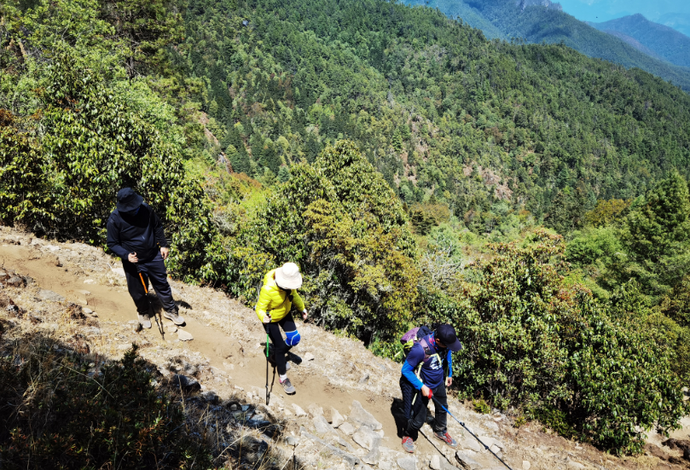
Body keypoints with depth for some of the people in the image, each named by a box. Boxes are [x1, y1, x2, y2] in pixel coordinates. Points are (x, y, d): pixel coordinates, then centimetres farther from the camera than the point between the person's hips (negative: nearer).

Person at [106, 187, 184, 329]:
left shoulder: (145, 208, -12)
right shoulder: (114, 220, -20)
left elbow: (157, 227, 4)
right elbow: (112, 243, -11)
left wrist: (163, 244, 2)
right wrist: (126, 255, -27)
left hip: (154, 256, 2)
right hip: (134, 261, -2)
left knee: (162, 284, 14)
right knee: (138, 291, 14)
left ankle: (170, 310, 34)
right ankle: (143, 313, 43)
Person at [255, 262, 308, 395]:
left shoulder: (289, 283, -19)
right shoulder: (268, 289, -39)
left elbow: (294, 295, 2)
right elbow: (260, 309, -30)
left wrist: (302, 309, 15)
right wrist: (263, 317, -52)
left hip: (285, 313, 6)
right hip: (271, 319, -6)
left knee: (295, 339, 4)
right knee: (280, 346, 0)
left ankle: (275, 357, 34)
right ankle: (282, 377, 23)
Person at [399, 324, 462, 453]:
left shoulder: (445, 342, -19)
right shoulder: (420, 349, -38)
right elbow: (405, 370, -25)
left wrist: (449, 374, 14)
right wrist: (421, 387, -25)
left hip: (439, 383, 6)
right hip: (423, 386, -6)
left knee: (442, 409, 26)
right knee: (419, 419, 2)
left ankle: (440, 431, 55)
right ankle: (408, 435, 34)